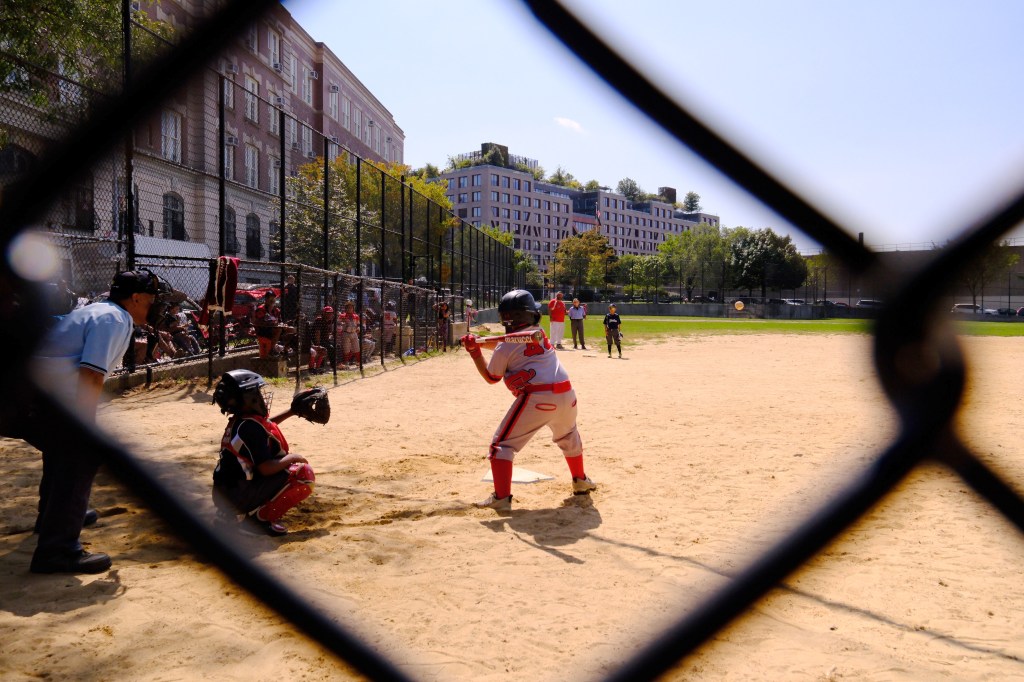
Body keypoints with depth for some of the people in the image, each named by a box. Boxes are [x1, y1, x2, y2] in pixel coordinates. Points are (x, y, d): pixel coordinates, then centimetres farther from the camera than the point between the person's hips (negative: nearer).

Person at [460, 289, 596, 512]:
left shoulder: (504, 347, -2)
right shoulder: (541, 334, 12)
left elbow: (491, 378, 12)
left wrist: (475, 353, 13)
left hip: (536, 398, -5)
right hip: (565, 394, 6)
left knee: (502, 444, 4)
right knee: (568, 437, 32)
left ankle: (501, 497, -5)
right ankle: (580, 481, 47)